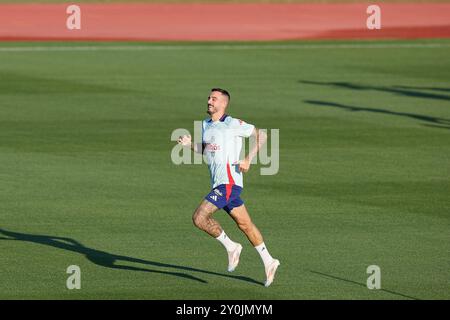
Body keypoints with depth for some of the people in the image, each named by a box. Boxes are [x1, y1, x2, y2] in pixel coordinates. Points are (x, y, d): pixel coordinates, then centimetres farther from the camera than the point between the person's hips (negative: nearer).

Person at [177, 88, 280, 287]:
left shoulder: (232, 125, -10)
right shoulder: (205, 125, 14)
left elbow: (261, 135, -6)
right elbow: (204, 150, 23)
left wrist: (248, 160, -13)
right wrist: (189, 144, 2)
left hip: (228, 182, -8)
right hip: (219, 183, 8)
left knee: (199, 218, -15)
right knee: (244, 224, 12)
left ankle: (230, 247, 0)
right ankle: (268, 262, 19)